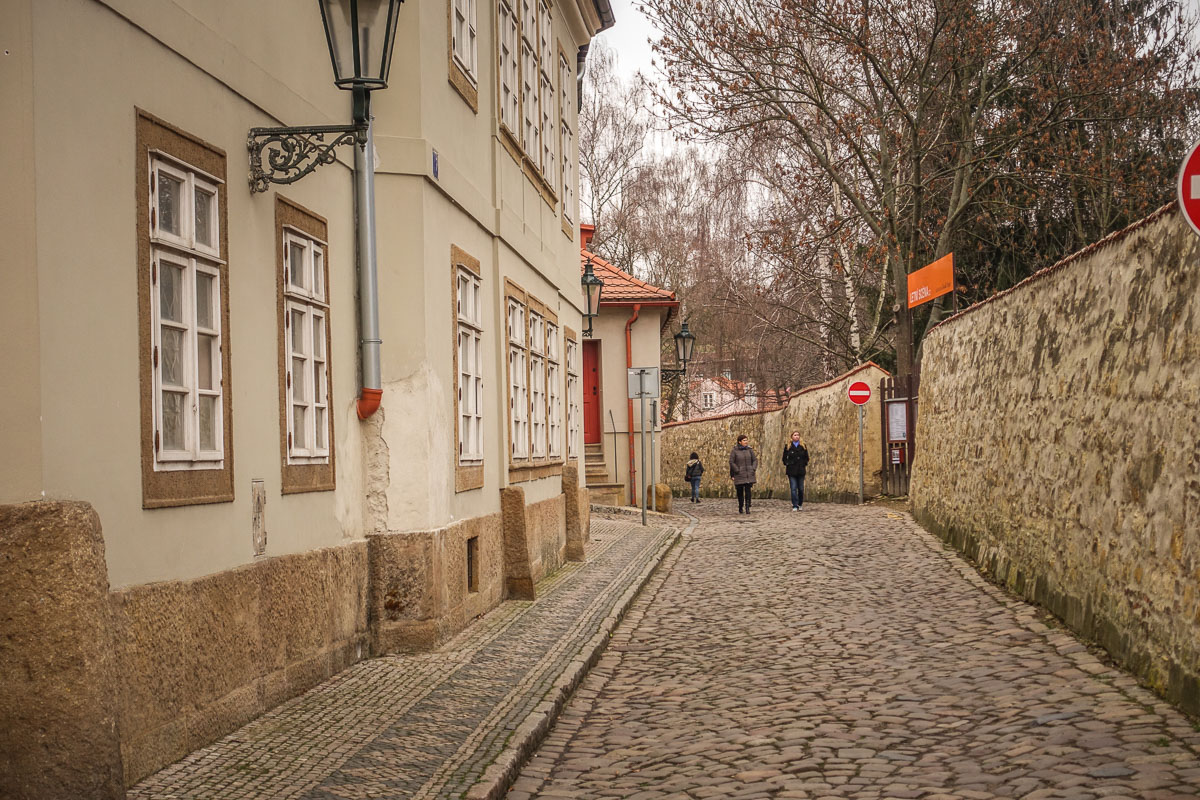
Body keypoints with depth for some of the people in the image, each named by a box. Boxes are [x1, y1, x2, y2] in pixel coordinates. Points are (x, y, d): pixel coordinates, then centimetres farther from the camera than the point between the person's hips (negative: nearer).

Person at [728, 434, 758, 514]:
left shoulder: (749, 449, 5)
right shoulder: (734, 451, -5)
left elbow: (755, 460, 11)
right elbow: (731, 462, -6)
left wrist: (753, 469, -2)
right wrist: (737, 470, -11)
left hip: (749, 474, 2)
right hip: (739, 475, -2)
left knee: (748, 491, -8)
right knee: (740, 492, 6)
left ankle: (747, 508, -9)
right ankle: (740, 508, 21)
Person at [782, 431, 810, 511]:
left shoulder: (803, 446, 7)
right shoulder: (787, 446, 3)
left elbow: (806, 457, 12)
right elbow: (784, 458, 9)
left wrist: (805, 465, 5)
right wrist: (786, 465, 0)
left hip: (801, 471, 2)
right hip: (791, 471, -2)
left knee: (801, 488, 5)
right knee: (793, 488, -5)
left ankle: (800, 504, 23)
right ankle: (795, 506, -3)